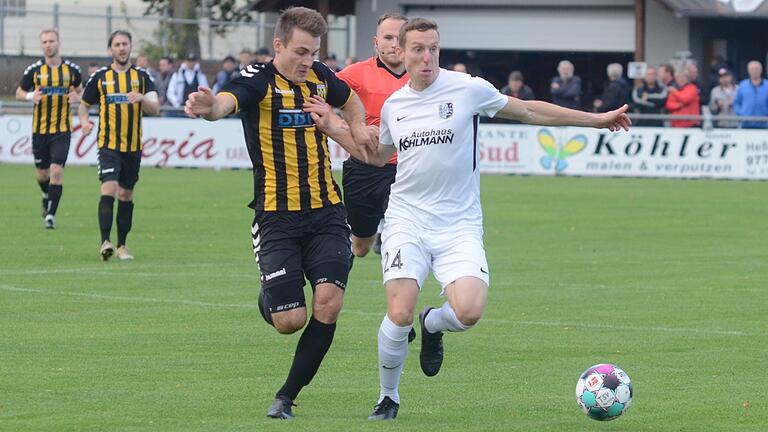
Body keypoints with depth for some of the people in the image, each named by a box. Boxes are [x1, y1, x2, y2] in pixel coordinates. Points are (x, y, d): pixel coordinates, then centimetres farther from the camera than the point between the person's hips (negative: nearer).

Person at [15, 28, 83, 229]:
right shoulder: (34, 70, -2)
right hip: (39, 128, 1)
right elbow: (19, 93, 7)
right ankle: (47, 197, 43)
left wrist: (76, 97, -9)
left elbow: (80, 91, 15)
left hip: (62, 129, -1)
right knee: (42, 173, 10)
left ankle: (50, 214, -6)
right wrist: (30, 96, -15)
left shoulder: (72, 69, 0)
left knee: (56, 171, -13)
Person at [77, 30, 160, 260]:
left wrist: (141, 98, -25)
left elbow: (155, 109, -5)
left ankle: (122, 245, 17)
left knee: (126, 195, 8)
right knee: (108, 189, -18)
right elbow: (83, 105, 14)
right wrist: (85, 121, -7)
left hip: (133, 146, 2)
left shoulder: (142, 76, 5)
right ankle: (105, 242, -22)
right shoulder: (100, 77, 4)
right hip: (108, 144, -2)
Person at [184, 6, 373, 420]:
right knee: (290, 321, -8)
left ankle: (287, 396, 4)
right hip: (277, 215, -4)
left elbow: (349, 99, 31)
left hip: (326, 211, 4)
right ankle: (268, 300, 32)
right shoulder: (258, 80, -11)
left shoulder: (319, 76, 7)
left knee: (328, 301, -13)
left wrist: (356, 127, 9)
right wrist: (209, 106, -60)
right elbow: (228, 100, -36)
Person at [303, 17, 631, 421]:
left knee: (468, 311, -22)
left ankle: (432, 324, 16)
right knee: (399, 314, -16)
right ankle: (388, 398, 8)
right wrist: (333, 128, 14)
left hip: (459, 224, -1)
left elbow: (529, 111, 9)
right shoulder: (393, 105, 8)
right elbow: (377, 155, 27)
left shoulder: (468, 89, -4)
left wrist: (596, 119, 13)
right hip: (407, 220, 2)